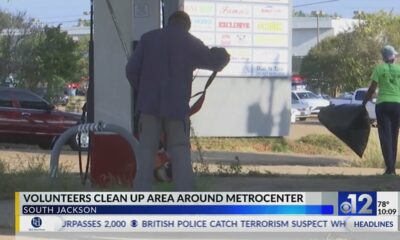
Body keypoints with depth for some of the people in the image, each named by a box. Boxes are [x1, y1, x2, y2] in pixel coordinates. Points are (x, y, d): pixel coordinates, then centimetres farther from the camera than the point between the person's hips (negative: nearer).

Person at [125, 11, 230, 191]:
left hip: (150, 104, 1)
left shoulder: (148, 38, 6)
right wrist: (221, 53, 33)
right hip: (177, 106, -1)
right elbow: (215, 61, 10)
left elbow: (132, 69, 2)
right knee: (181, 155, 4)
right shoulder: (190, 42, 2)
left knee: (146, 153, 4)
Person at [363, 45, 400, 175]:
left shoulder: (379, 69, 0)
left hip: (383, 104, -2)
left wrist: (363, 103, 4)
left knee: (385, 136, -3)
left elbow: (372, 89, -5)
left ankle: (389, 168, -14)